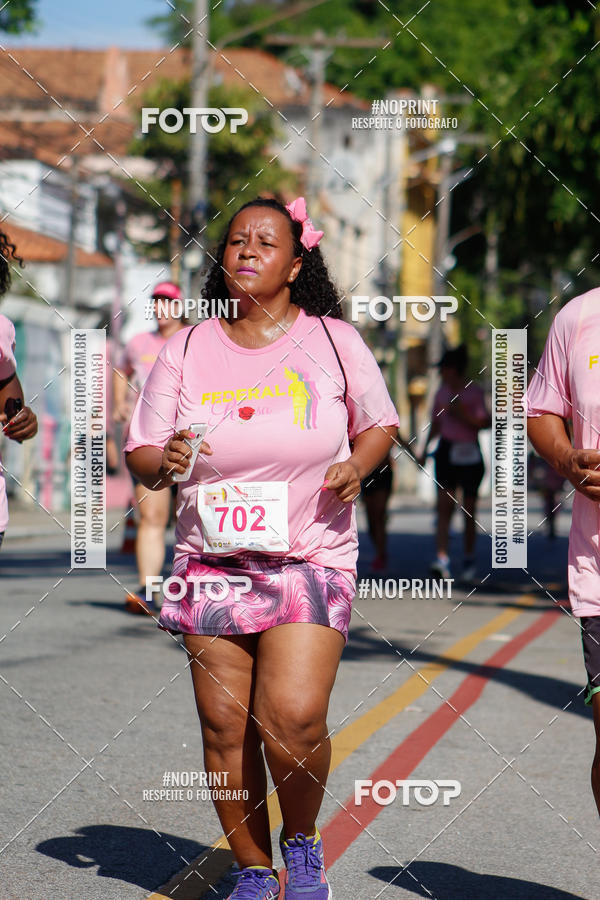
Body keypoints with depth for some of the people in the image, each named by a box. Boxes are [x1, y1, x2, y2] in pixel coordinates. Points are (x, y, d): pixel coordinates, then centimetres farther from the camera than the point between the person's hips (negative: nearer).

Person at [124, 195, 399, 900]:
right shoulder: (186, 351, 5)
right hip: (212, 561, 2)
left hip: (311, 558, -2)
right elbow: (139, 458, 7)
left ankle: (303, 842, 12)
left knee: (293, 720, -17)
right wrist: (164, 461, -16)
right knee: (226, 729, 1)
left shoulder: (333, 341, 3)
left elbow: (379, 425, 14)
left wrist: (356, 467, -7)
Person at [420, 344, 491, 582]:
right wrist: (425, 449, 16)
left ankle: (469, 558, 24)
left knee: (468, 509, 6)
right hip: (446, 451, 3)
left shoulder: (474, 392, -6)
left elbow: (484, 422, -13)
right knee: (444, 506, -10)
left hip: (469, 453, -3)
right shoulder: (442, 391, 10)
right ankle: (442, 560, -19)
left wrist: (463, 415, -23)